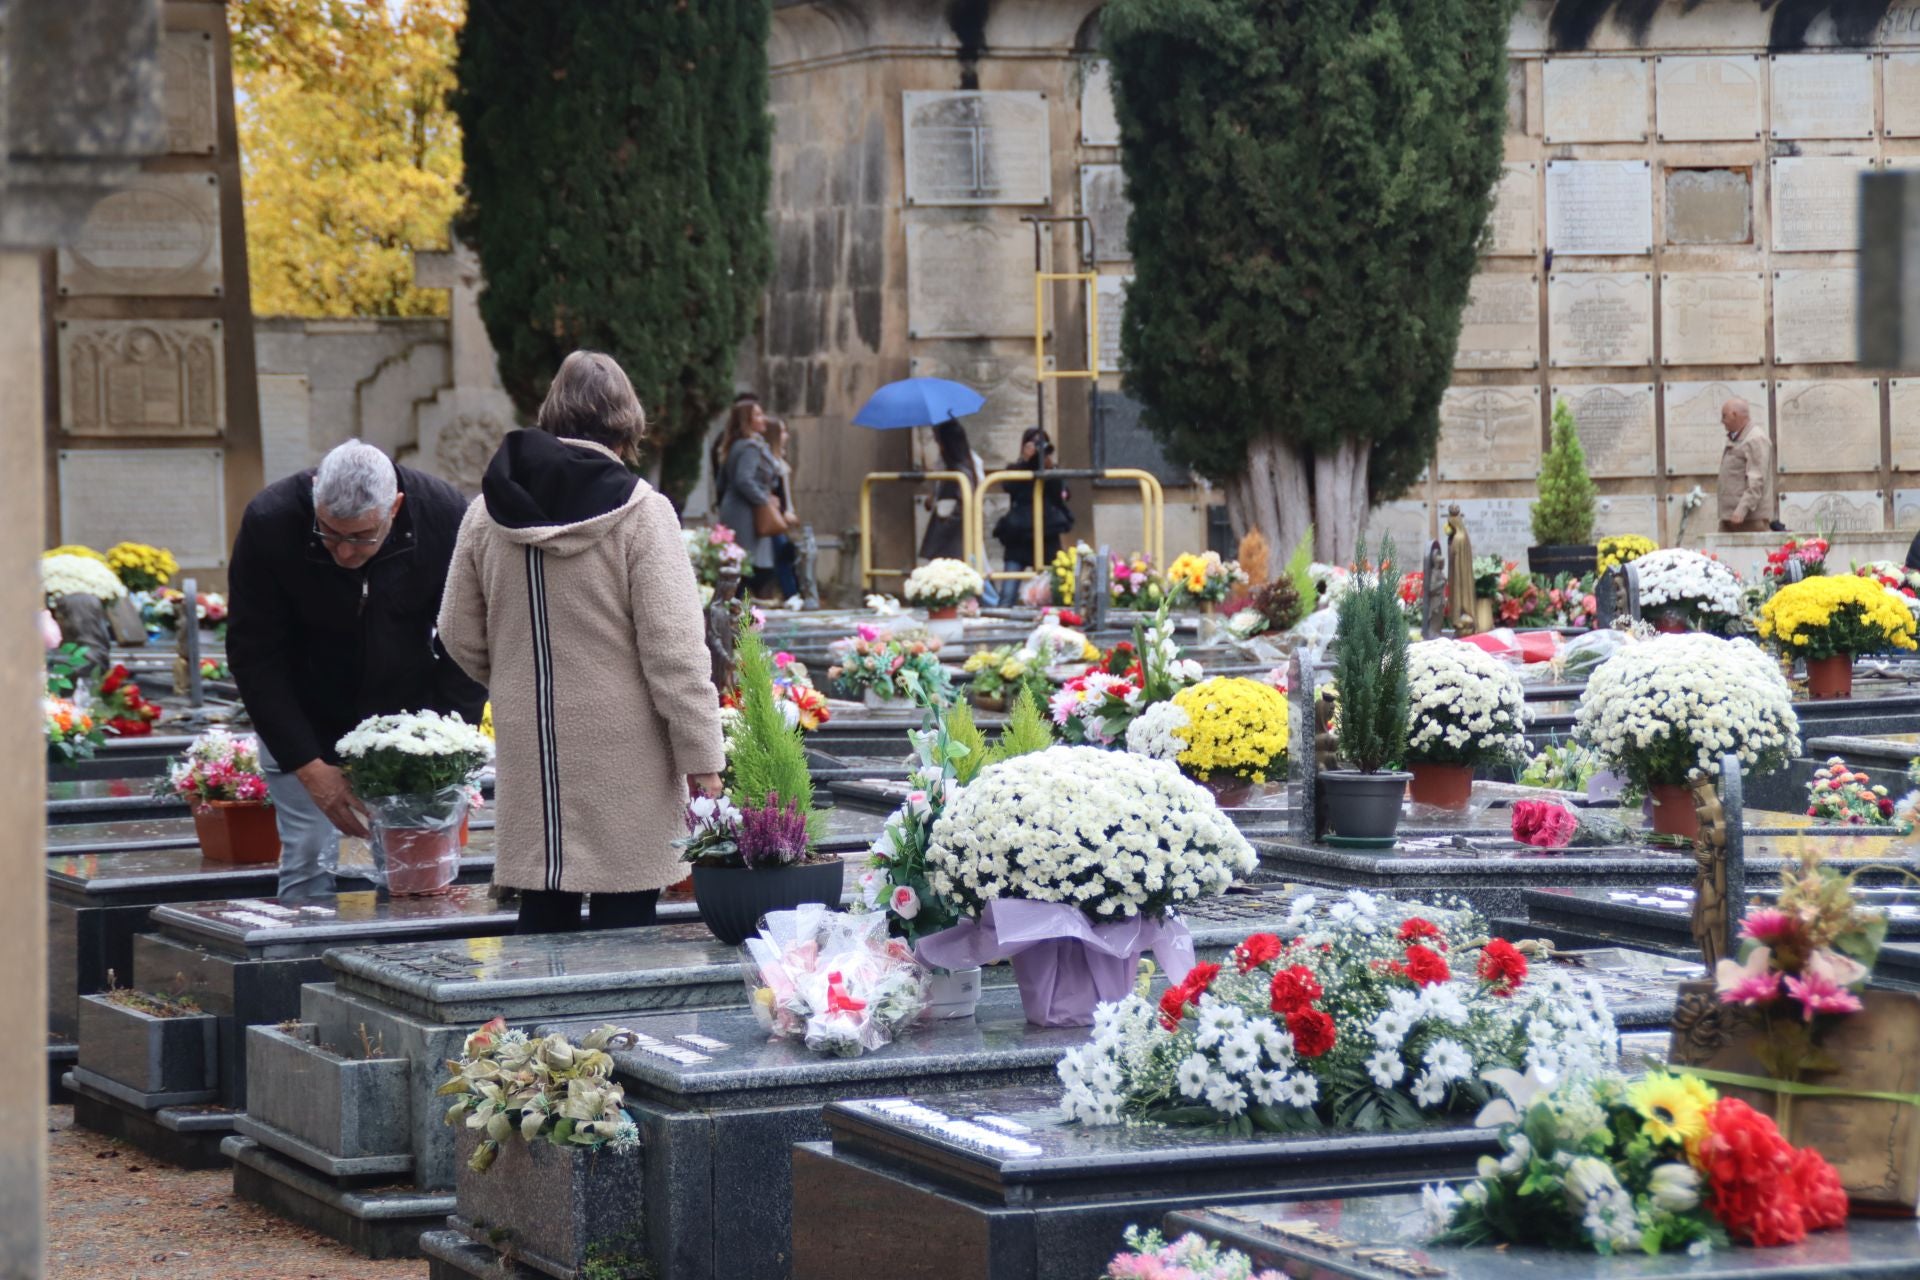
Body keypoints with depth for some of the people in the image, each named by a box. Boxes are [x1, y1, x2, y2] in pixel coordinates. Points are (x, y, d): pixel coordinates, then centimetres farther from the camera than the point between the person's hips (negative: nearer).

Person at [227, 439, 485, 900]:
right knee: (308, 863, -7)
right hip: (301, 723, -1)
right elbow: (254, 656, -16)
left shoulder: (447, 518, -21)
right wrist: (308, 765, -21)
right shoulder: (269, 522, -23)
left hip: (406, 717, 1)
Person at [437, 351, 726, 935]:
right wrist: (702, 757, -7)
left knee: (542, 913, 10)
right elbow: (673, 650, -12)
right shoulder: (640, 513, -9)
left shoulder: (486, 514, 4)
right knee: (623, 914, 0)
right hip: (622, 751, -4)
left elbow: (460, 638, 11)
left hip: (528, 750, 4)